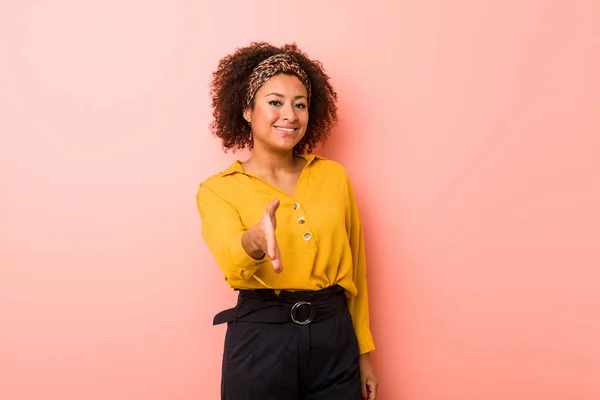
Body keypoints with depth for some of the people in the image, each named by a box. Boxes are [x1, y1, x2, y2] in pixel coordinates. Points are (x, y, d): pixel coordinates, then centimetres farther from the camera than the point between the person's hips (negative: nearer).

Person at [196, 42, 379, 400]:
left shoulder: (334, 176, 4)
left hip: (335, 339, 3)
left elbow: (354, 269, 9)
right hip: (261, 340, -2)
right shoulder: (218, 189, -3)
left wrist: (364, 351, 10)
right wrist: (256, 239, -42)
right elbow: (233, 266, -20)